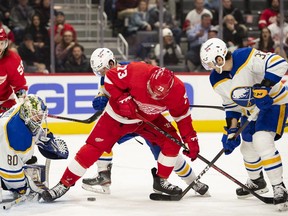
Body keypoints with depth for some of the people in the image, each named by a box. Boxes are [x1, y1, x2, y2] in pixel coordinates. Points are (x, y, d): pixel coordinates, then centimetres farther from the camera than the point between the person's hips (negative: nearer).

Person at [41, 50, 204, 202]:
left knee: (172, 141, -11)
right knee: (93, 148, -9)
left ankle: (161, 180, 8)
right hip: (118, 115, -3)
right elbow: (110, 78, -21)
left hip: (150, 119, 3)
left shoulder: (177, 89, -24)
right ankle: (64, 184, -1)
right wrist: (122, 99, -31)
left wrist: (190, 139, -9)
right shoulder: (136, 72, -35)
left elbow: (182, 115, -8)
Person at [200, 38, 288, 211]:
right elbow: (231, 105, 5)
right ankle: (257, 182, 44)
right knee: (248, 148, 16)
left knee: (262, 143, -24)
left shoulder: (247, 57, -29)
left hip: (274, 102, -8)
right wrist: (231, 130, -1)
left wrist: (263, 88, -38)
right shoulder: (217, 81, -6)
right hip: (250, 110, 8)